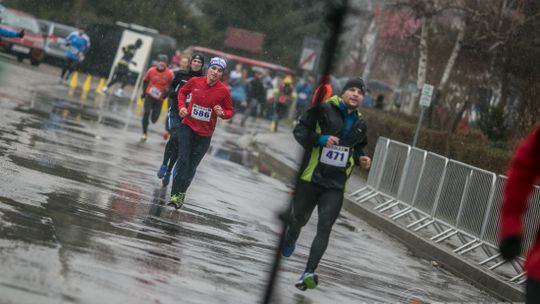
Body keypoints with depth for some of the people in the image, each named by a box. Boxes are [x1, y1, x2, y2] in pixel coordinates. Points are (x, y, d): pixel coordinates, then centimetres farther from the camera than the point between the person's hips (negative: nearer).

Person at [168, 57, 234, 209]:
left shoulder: (223, 90, -11)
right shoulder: (195, 82, -8)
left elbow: (230, 111, 1)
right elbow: (182, 92, 13)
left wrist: (222, 113, -20)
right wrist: (182, 106, -3)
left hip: (205, 133, 0)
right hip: (188, 126, 0)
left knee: (192, 165, 10)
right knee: (183, 159, -13)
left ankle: (181, 192, 29)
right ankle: (175, 194, -10)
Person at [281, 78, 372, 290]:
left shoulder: (360, 123, 12)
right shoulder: (323, 110, -8)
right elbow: (299, 131, -10)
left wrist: (360, 159, 7)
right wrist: (320, 139, -24)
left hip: (335, 185, 3)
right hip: (311, 178, -3)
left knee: (324, 227, -12)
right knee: (298, 219, 14)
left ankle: (309, 272, -19)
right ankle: (289, 242, 49)